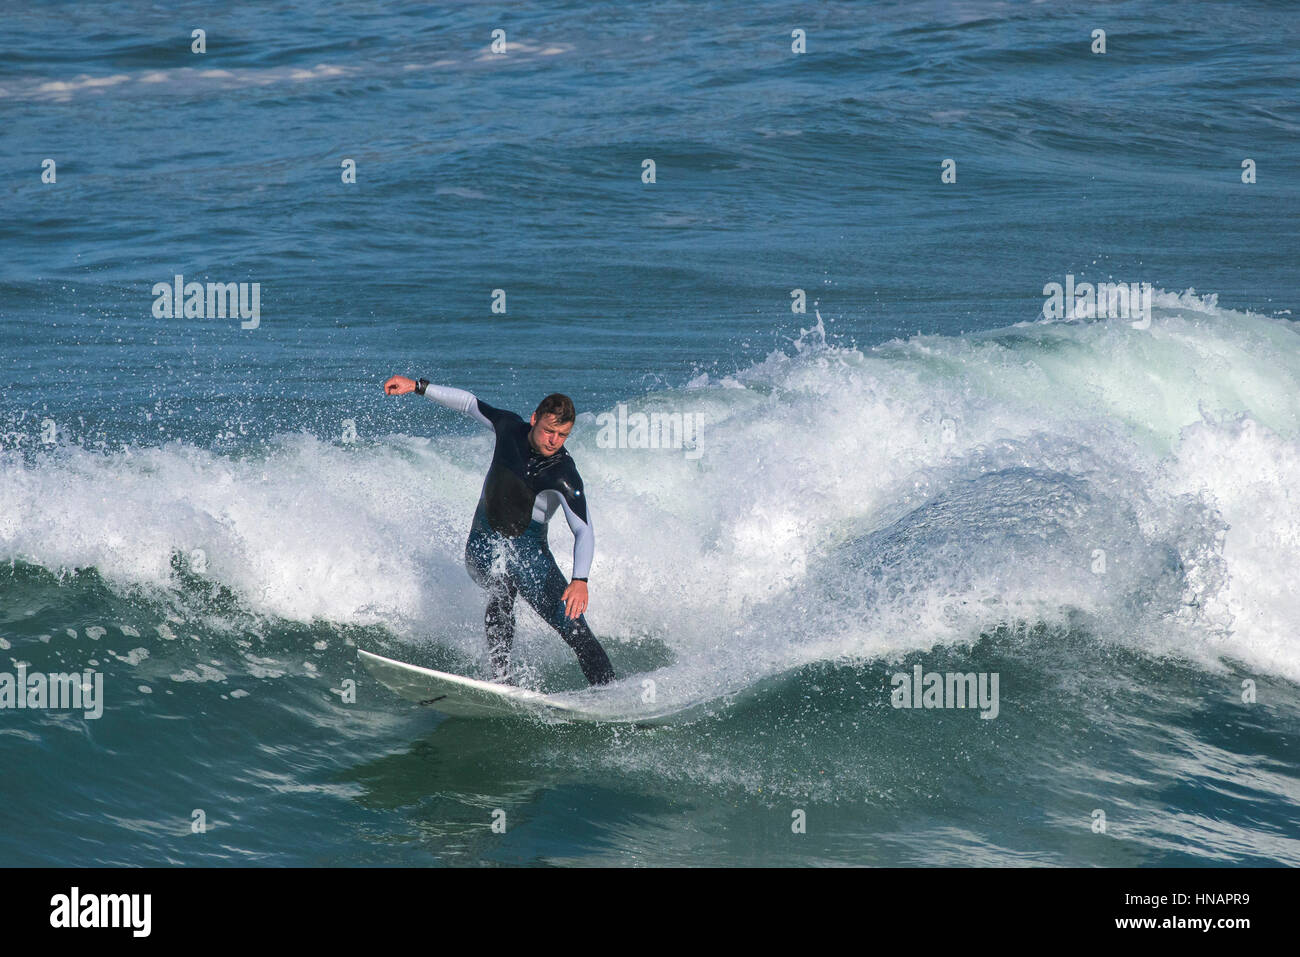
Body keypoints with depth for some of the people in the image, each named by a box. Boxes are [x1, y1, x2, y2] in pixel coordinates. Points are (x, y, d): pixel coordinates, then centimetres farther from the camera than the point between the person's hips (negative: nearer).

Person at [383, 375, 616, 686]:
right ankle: (500, 677, -31)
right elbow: (470, 403, 10)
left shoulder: (565, 476, -19)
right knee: (501, 589, -26)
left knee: (574, 627, -11)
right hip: (484, 544, 4)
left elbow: (584, 531, -28)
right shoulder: (510, 428, -7)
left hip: (530, 550, -3)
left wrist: (580, 579, -43)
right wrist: (418, 386, 9)